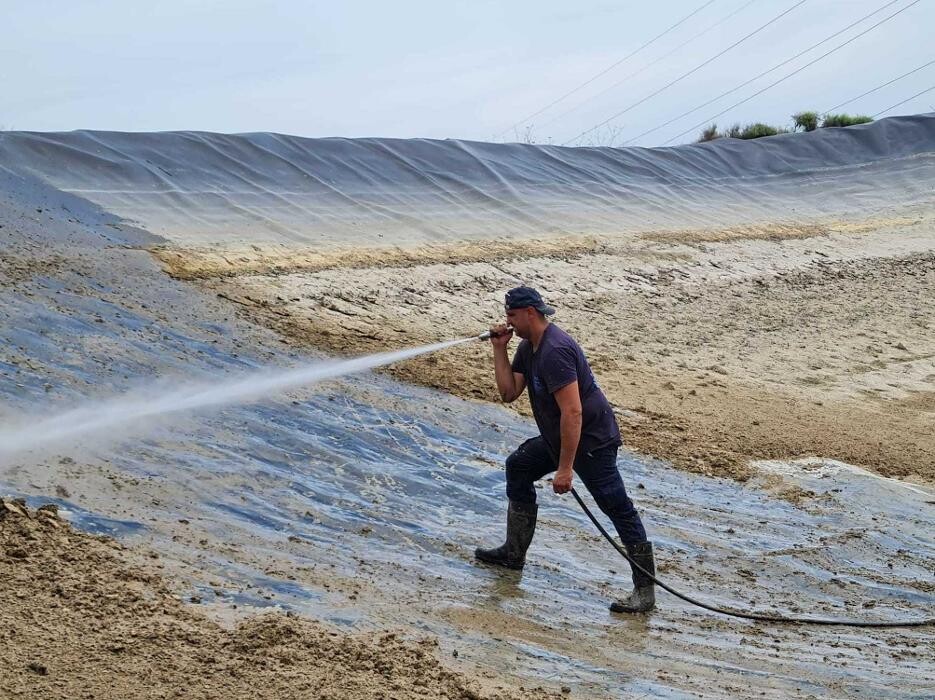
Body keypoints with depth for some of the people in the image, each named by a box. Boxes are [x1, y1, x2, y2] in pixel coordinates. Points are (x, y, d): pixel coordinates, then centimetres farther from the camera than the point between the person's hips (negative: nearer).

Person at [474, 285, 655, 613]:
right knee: (518, 467, 21)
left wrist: (565, 468, -29)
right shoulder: (528, 347, 8)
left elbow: (572, 412, -29)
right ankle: (514, 553, 30)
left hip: (592, 440, -11)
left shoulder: (554, 351, -25)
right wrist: (499, 350, 0)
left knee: (618, 509, -10)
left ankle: (645, 590, -9)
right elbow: (509, 392, 9)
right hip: (556, 437, 11)